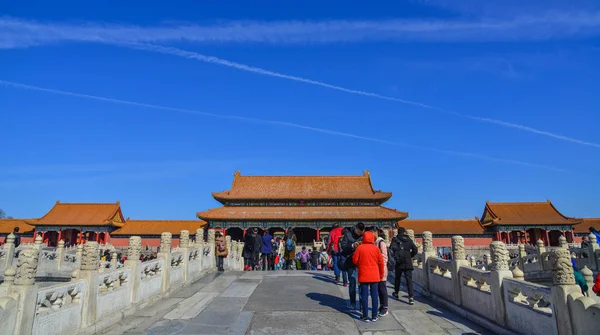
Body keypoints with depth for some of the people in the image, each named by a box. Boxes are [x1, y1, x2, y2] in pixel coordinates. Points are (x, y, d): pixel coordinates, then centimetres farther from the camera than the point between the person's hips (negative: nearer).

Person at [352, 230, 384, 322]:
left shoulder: (360, 248, -6)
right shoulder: (376, 248, -2)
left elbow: (355, 260, -4)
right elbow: (381, 262, 2)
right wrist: (381, 275, 13)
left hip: (363, 276, -1)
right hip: (375, 276, 1)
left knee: (364, 296, 4)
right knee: (374, 295, 9)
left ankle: (365, 316, 8)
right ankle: (374, 316, 14)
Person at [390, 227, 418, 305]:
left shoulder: (395, 239, -2)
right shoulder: (409, 240, 4)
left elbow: (393, 247, -17)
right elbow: (415, 250, -1)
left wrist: (395, 255, 0)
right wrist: (410, 256, 11)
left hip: (399, 263, -1)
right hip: (408, 263, 1)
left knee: (397, 278, 18)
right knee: (409, 279, 0)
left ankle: (396, 293, 34)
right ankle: (411, 297, -10)